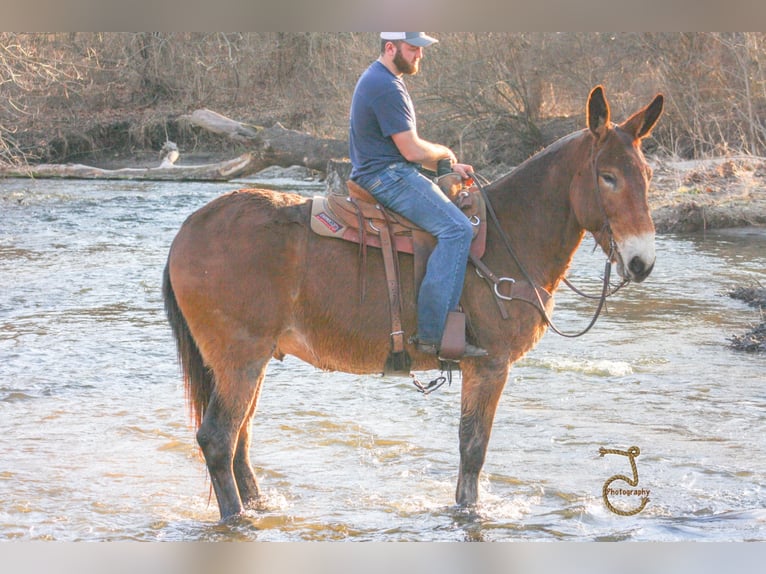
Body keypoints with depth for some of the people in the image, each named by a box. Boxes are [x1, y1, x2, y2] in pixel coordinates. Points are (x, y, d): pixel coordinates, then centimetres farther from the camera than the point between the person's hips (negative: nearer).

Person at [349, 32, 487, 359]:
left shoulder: (380, 81, 20)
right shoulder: (386, 87, -15)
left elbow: (407, 147, 24)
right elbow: (412, 150, -18)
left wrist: (449, 167, 14)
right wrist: (445, 153, 2)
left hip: (382, 176, 11)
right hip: (388, 177, -11)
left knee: (456, 207, 19)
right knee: (456, 228, -23)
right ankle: (432, 333, -28)